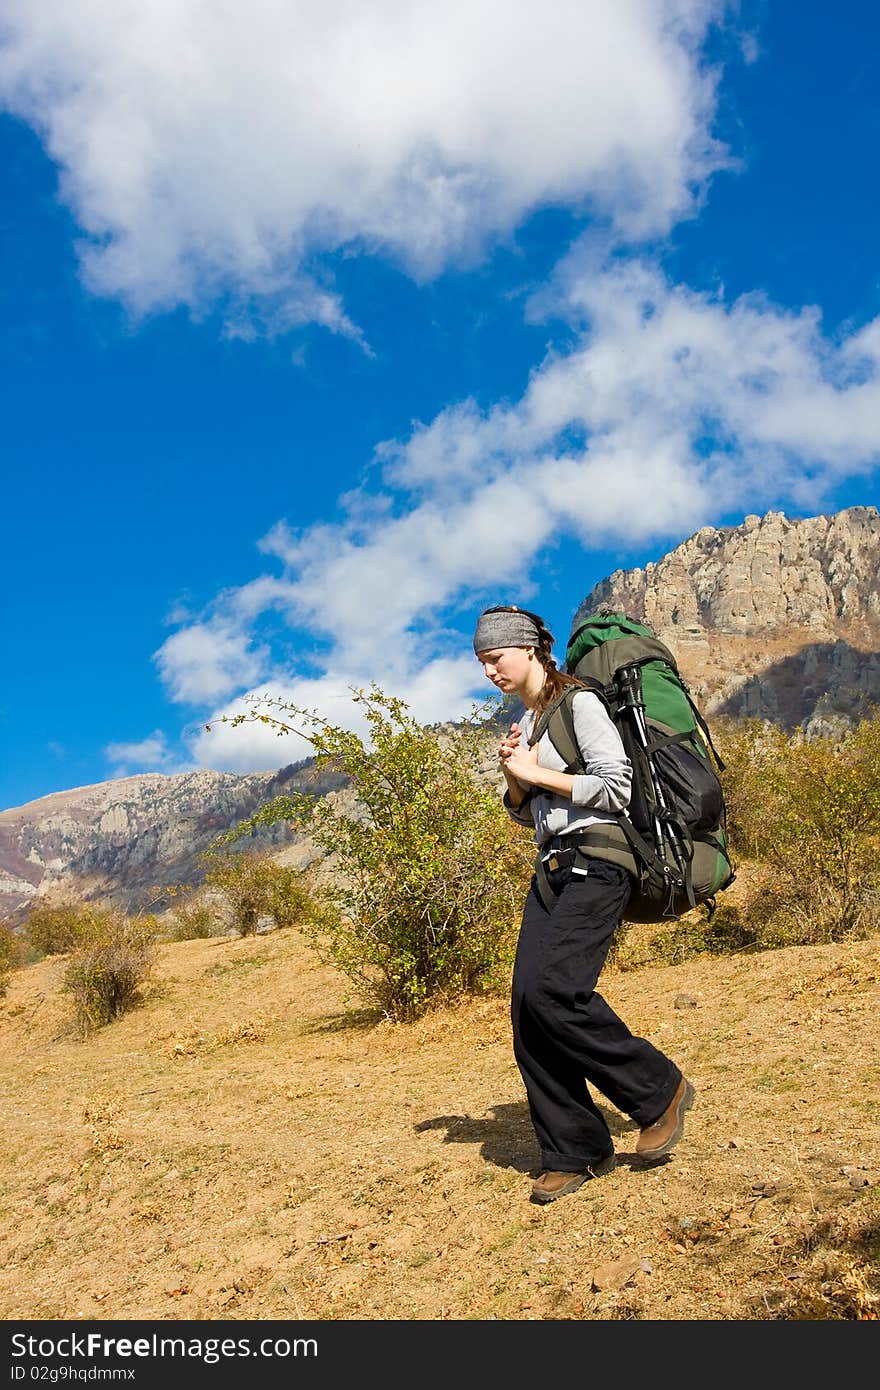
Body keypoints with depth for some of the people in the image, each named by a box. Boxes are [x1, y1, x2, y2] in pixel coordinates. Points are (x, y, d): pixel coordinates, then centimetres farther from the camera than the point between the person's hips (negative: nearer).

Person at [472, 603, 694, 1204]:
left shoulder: (579, 703, -6)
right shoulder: (525, 722, 19)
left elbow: (617, 788, -14)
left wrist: (536, 772, -9)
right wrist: (514, 774, 3)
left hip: (594, 865, -8)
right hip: (553, 869, 8)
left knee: (553, 991, -22)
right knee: (528, 1008, -3)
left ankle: (660, 1089, -2)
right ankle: (575, 1152, 7)